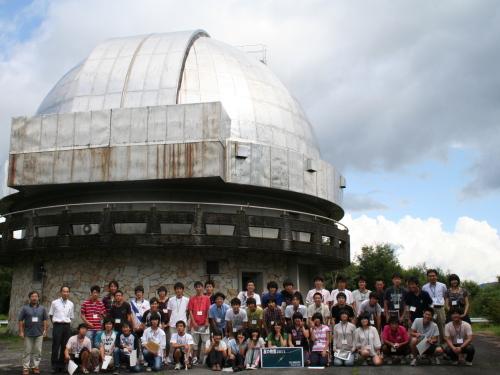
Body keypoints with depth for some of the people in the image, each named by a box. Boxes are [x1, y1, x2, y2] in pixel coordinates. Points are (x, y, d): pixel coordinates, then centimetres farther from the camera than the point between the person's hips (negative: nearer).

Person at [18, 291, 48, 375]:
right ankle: (26, 368, 9)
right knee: (27, 351, 2)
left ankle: (35, 367, 14)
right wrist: (21, 332, -4)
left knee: (38, 351, 4)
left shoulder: (42, 308, 9)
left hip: (39, 333, 2)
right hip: (28, 333, -2)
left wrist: (44, 331, 5)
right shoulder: (25, 308, 2)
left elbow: (44, 320, 11)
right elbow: (21, 321, 1)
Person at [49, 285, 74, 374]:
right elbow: (50, 315, 10)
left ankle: (61, 365, 15)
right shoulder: (55, 303, 3)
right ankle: (54, 365, 5)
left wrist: (67, 322, 7)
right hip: (57, 326, -2)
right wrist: (55, 322, 6)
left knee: (64, 346, 5)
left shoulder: (71, 304, 10)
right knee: (56, 346, -2)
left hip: (67, 326, 3)